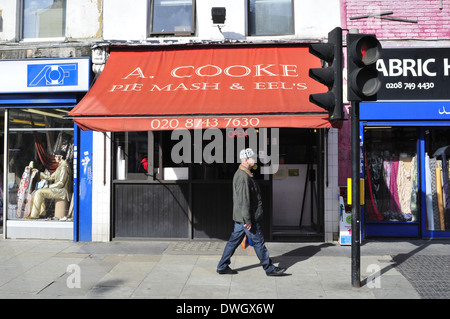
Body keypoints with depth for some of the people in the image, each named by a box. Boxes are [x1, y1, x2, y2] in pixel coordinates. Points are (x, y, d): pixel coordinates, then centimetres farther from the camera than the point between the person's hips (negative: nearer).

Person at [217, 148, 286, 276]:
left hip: (240, 217, 10)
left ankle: (222, 267, 21)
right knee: (258, 242, 2)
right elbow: (244, 201, -24)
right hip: (245, 217, -10)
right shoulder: (243, 177, -21)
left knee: (234, 240, 14)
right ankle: (269, 268, 15)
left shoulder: (240, 173, 14)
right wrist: (247, 220, -21)